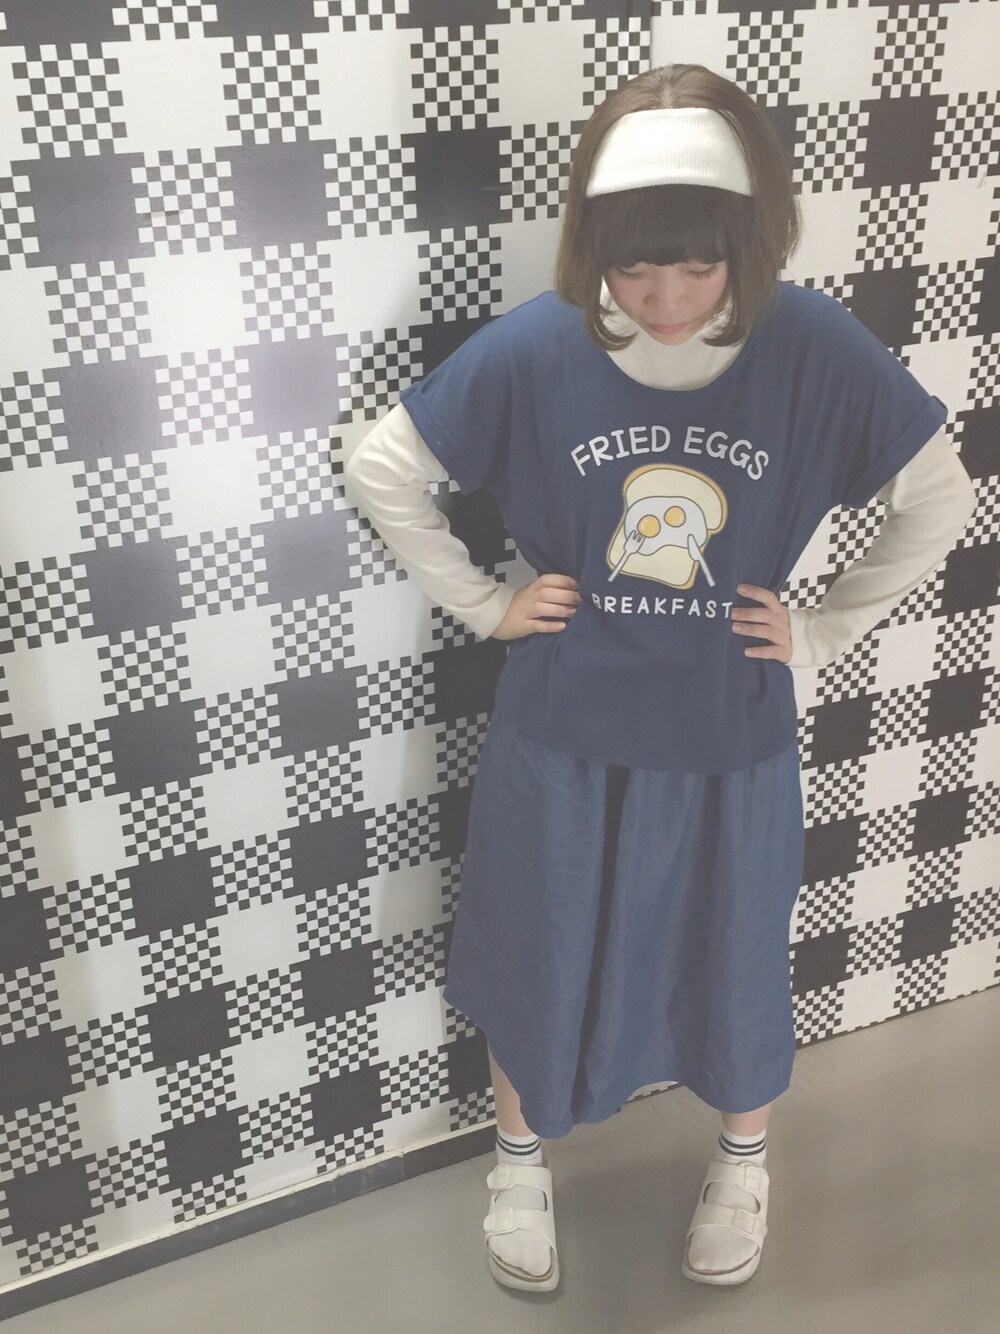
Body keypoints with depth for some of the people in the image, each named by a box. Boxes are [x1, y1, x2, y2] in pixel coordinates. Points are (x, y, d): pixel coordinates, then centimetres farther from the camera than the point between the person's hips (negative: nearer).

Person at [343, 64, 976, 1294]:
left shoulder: (820, 350, -15)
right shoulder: (532, 349, -16)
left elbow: (942, 500, -1)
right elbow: (378, 472, -3)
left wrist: (821, 630, -4)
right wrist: (484, 605, -5)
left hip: (734, 746, 0)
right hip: (560, 741, 0)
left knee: (732, 966, 19)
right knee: (540, 964, 18)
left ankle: (742, 1162, 50)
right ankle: (520, 1162, 47)